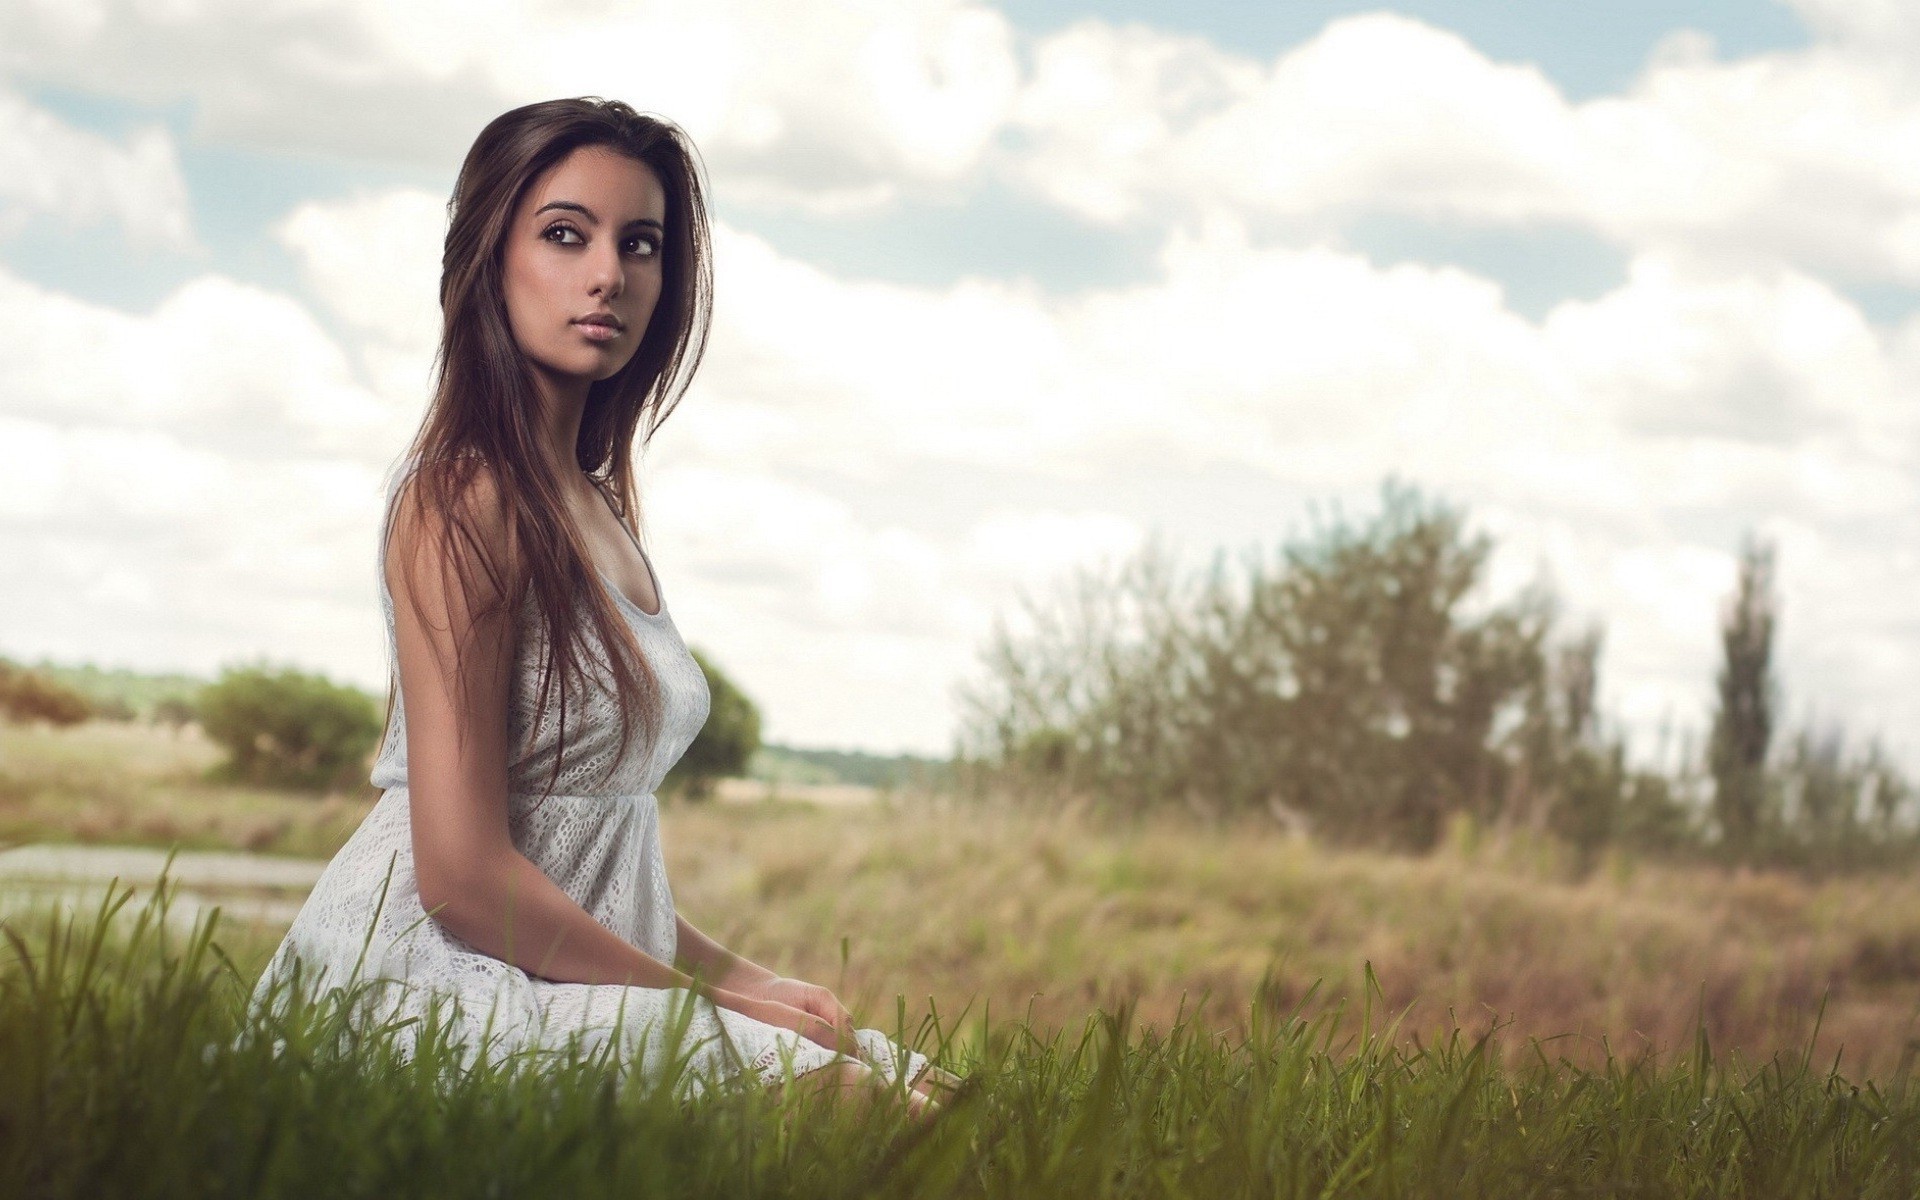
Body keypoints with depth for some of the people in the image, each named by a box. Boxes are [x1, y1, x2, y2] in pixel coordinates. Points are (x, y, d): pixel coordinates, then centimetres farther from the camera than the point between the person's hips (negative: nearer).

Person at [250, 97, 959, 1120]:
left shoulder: (596, 507, 16)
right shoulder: (468, 500, -13)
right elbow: (463, 873, -18)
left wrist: (747, 979, 4)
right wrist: (710, 997, -10)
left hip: (572, 968, 9)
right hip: (436, 990, -9)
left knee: (913, 1086, -7)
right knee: (857, 1096, -23)